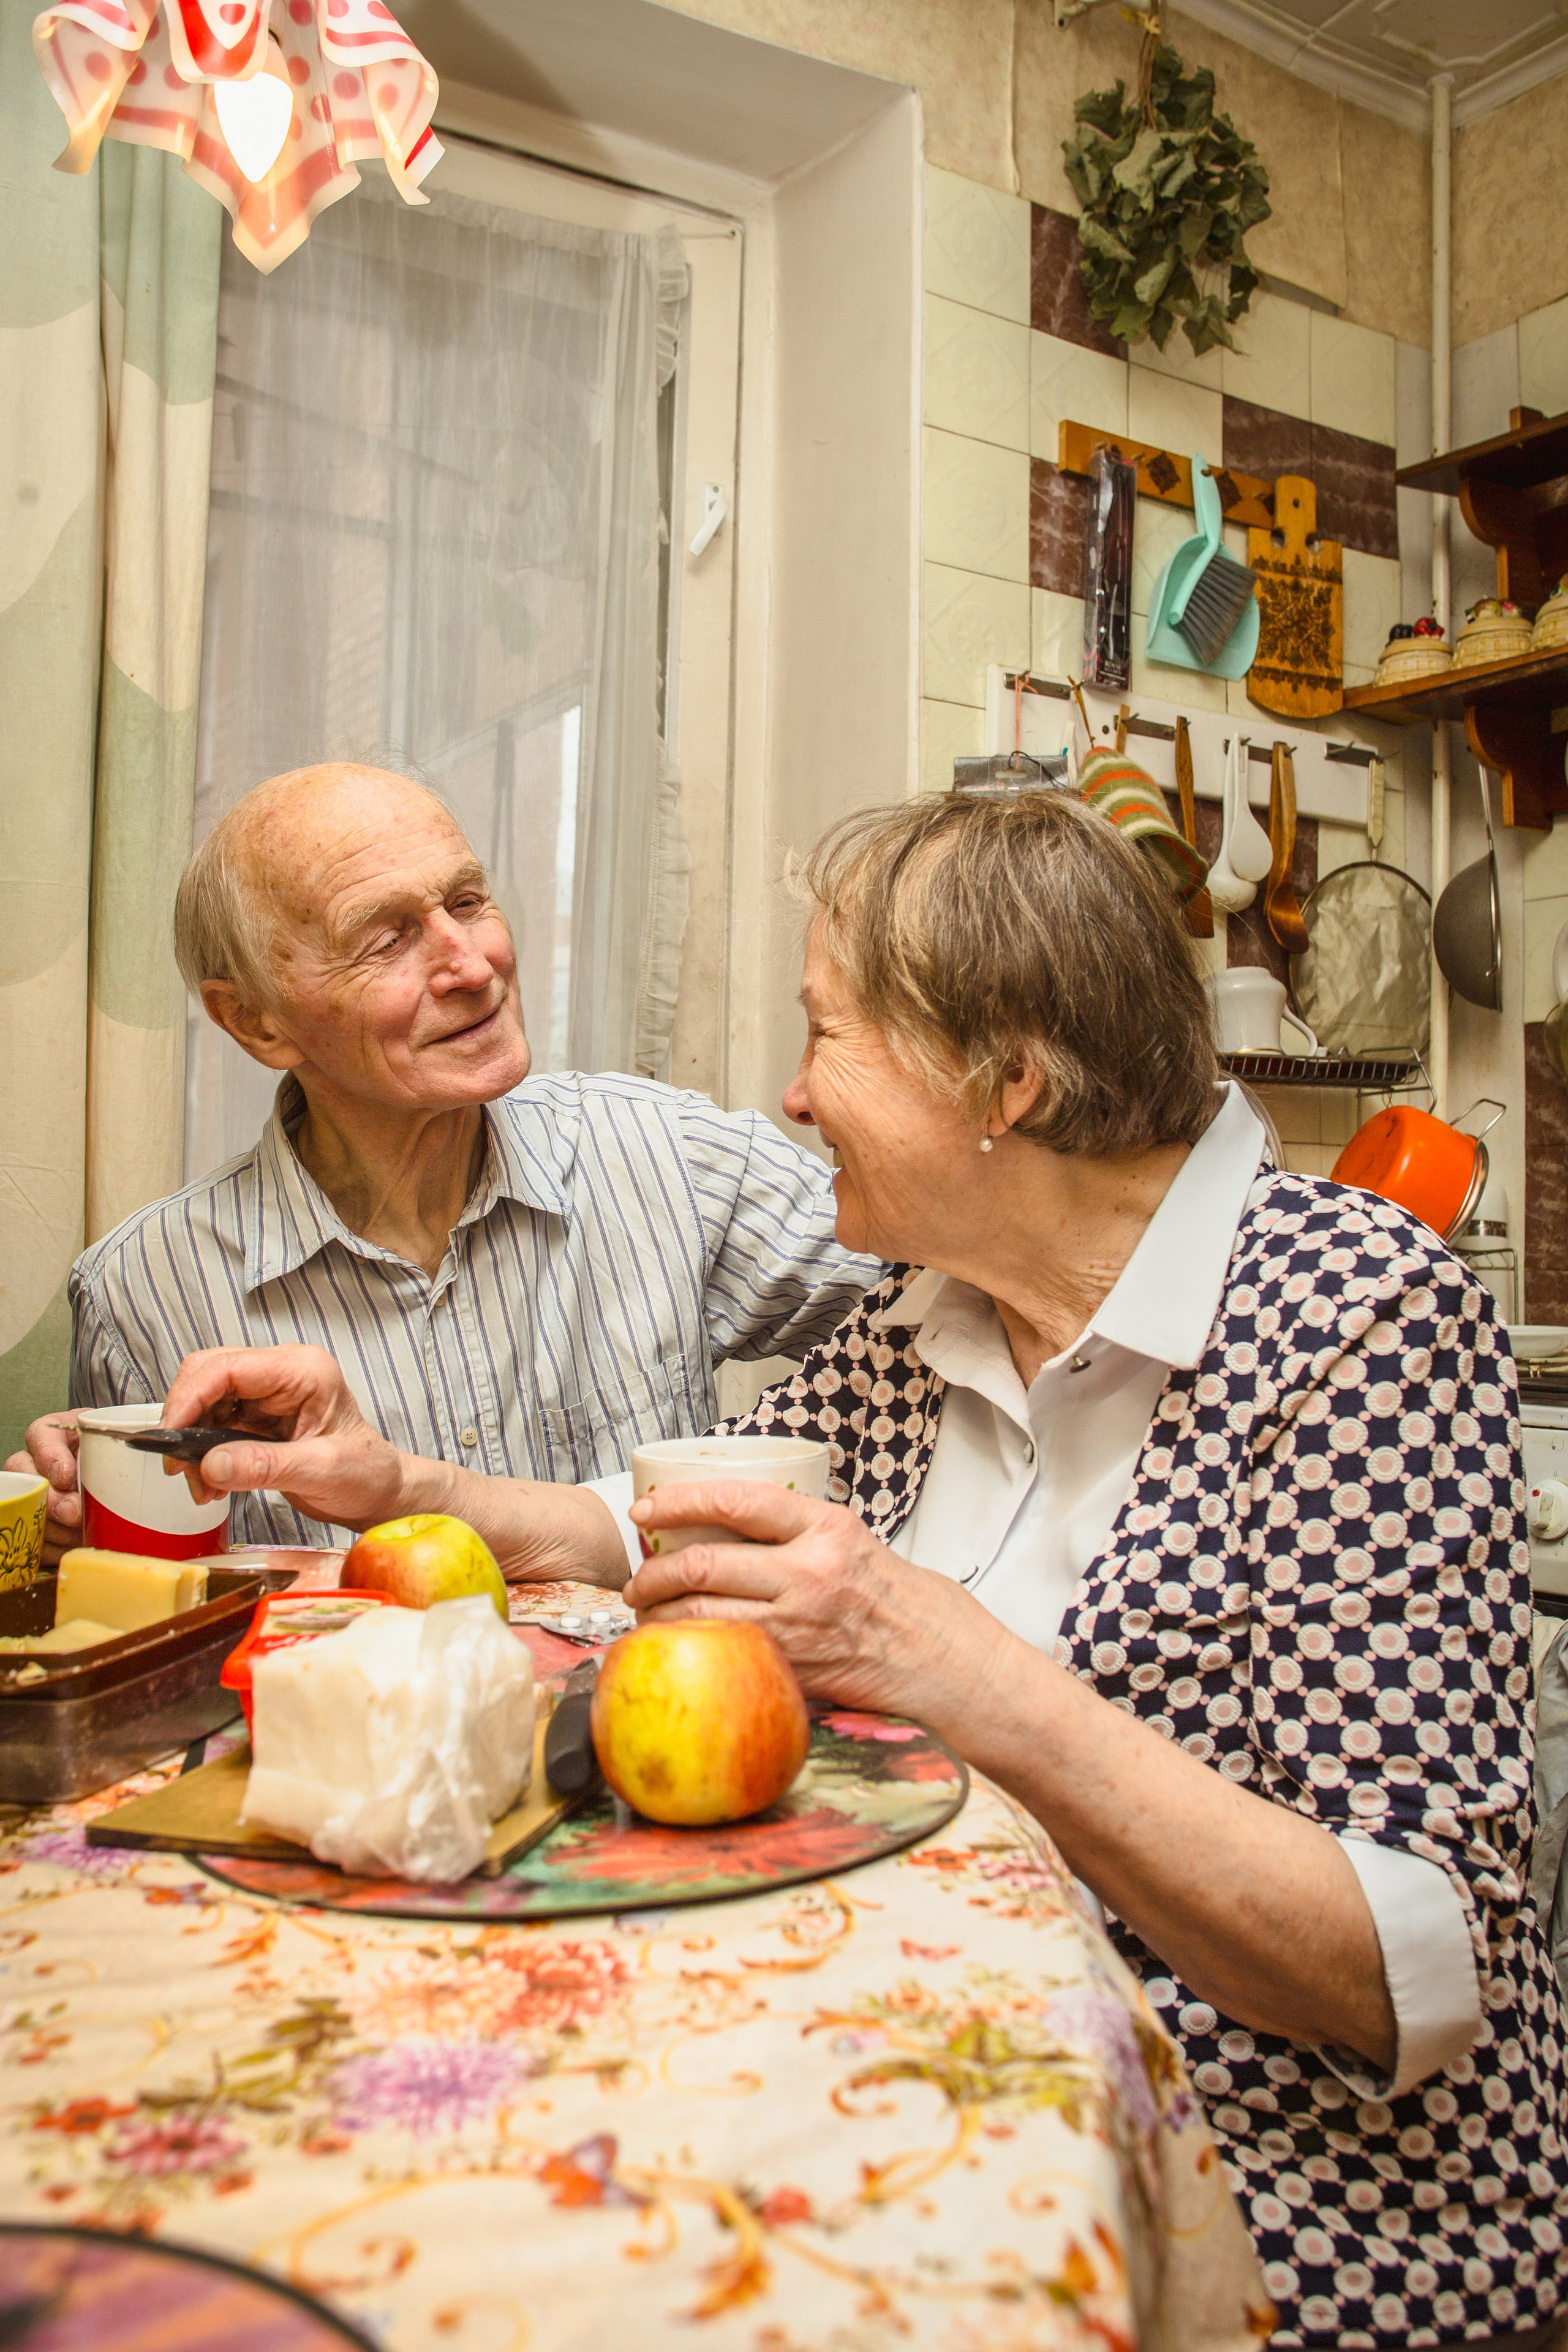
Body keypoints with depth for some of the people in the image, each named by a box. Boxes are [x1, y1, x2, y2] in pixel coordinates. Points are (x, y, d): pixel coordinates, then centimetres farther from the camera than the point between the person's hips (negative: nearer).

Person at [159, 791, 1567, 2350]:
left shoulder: (1359, 1308, -20)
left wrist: (965, 1674, -33)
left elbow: (1424, 1978, -23)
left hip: (1288, 2213, -5)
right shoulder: (924, 1316, 1)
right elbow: (685, 1539, 14)